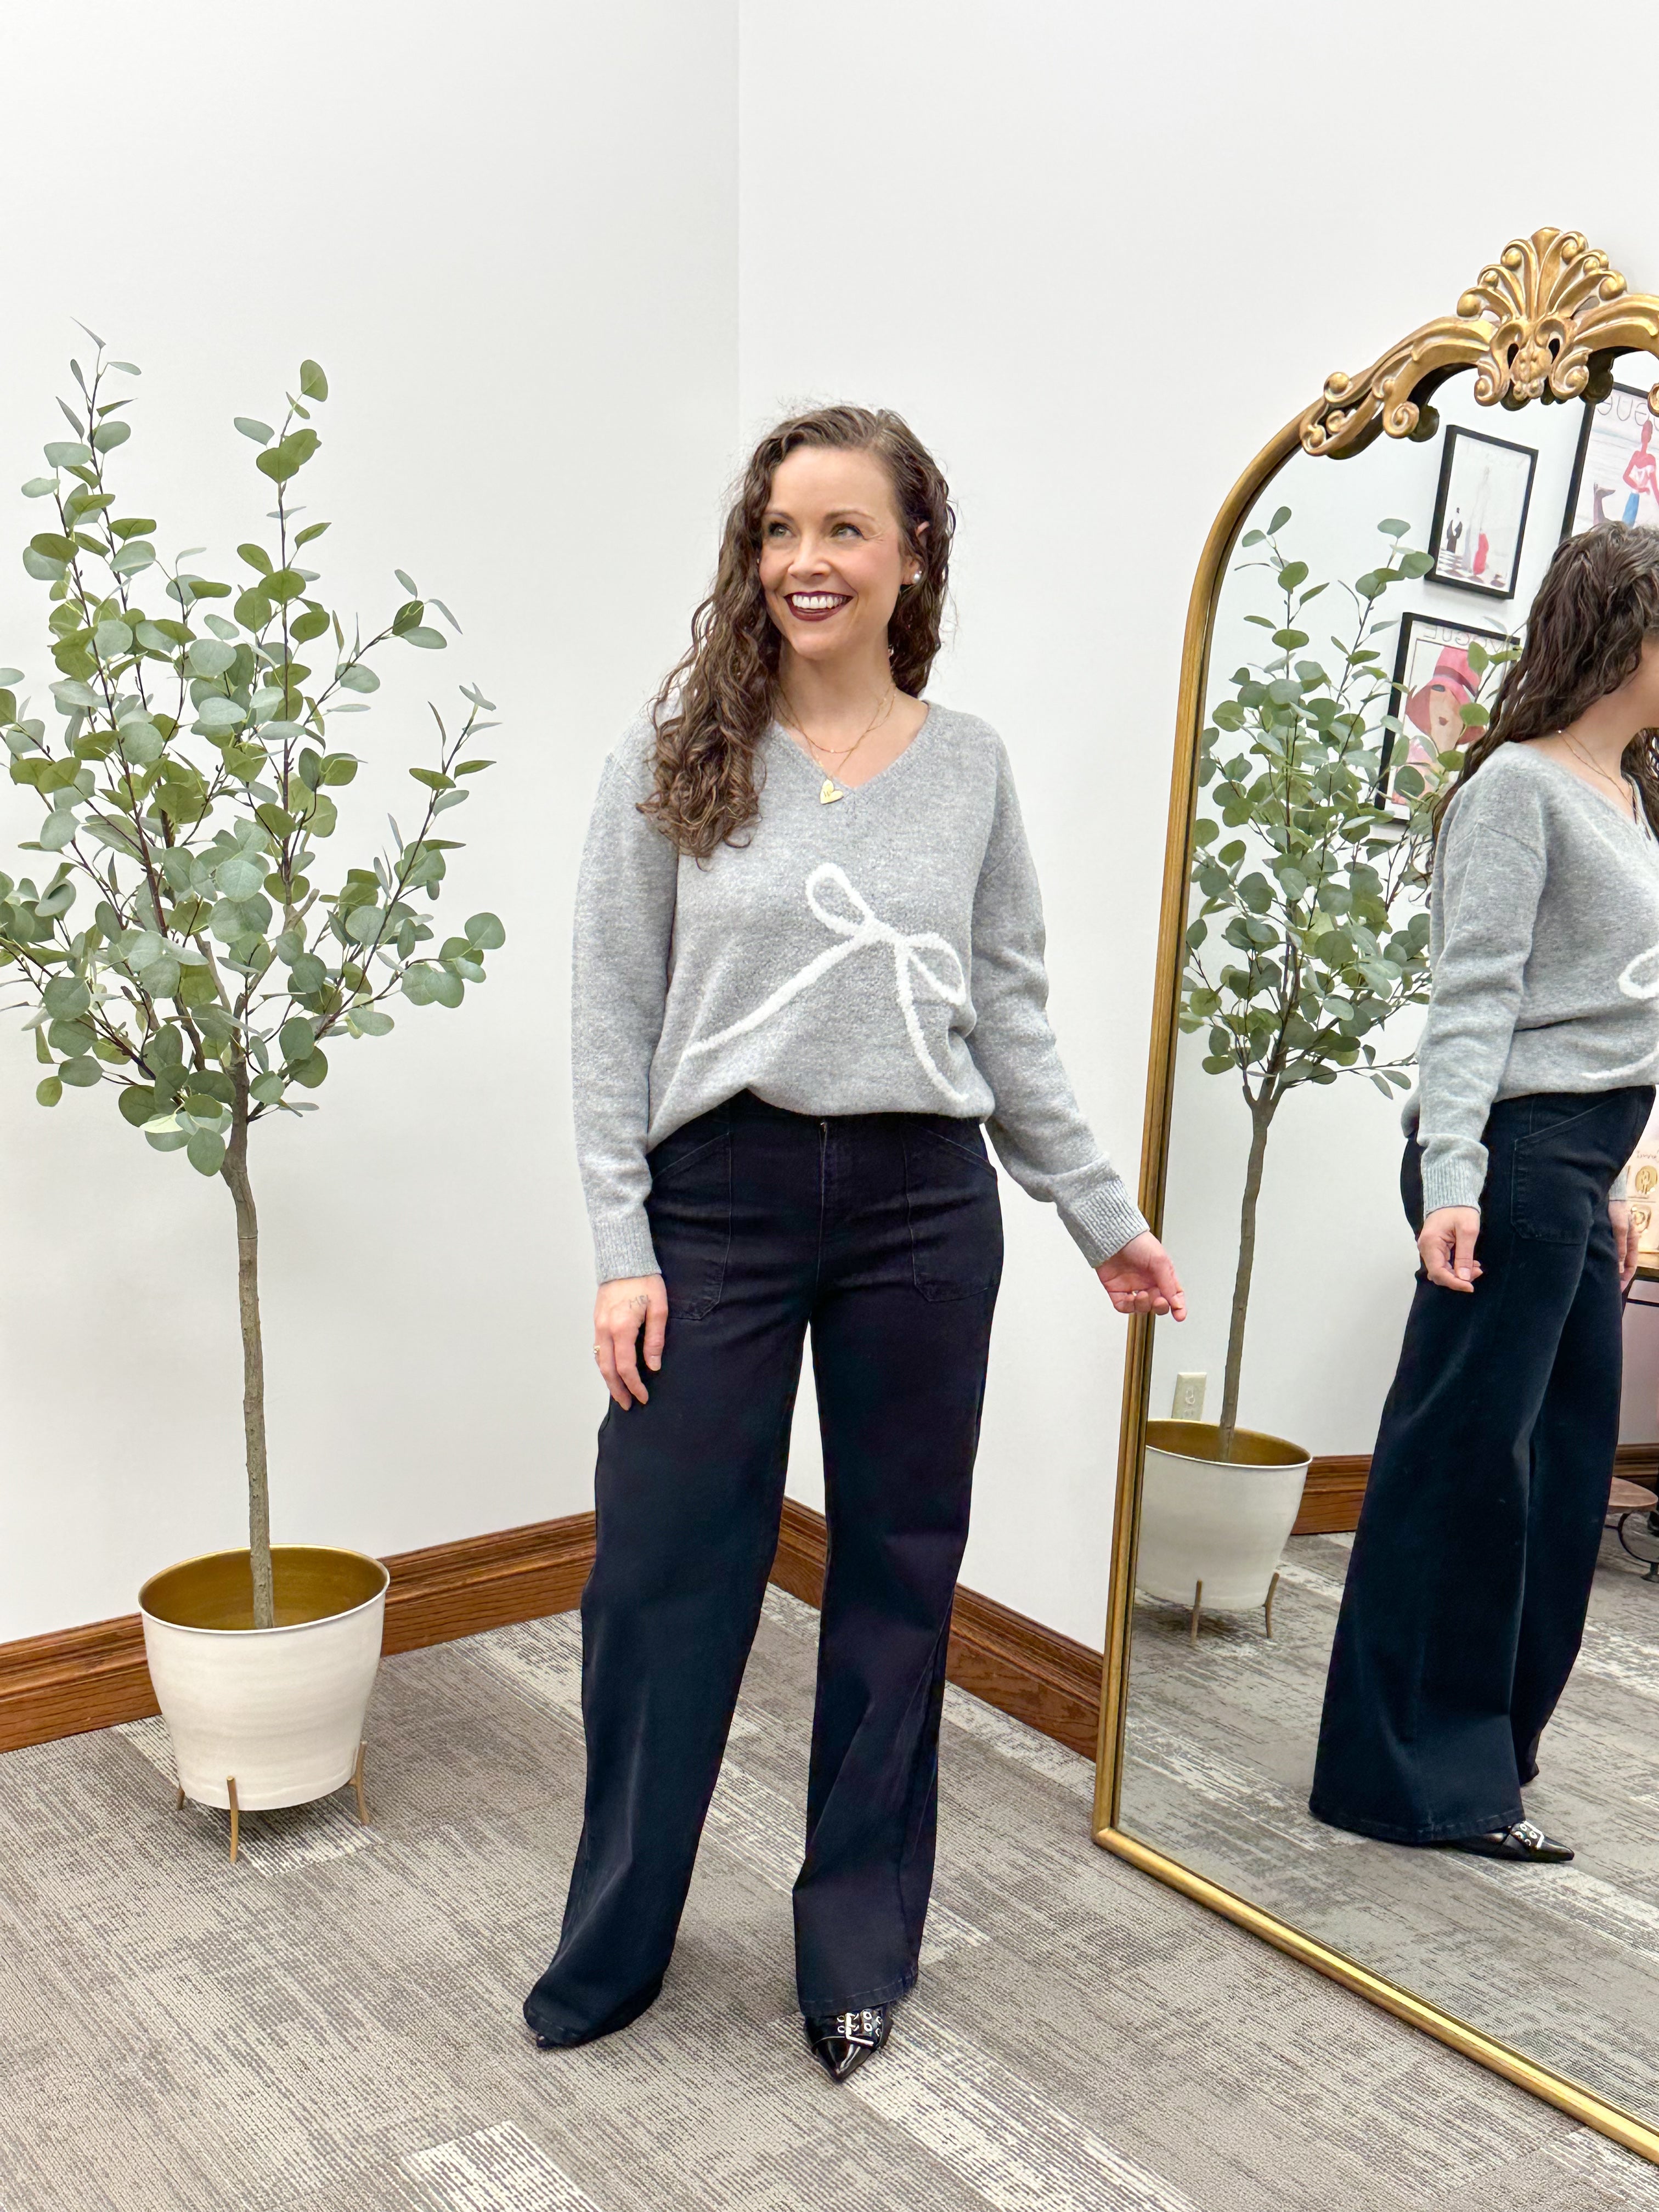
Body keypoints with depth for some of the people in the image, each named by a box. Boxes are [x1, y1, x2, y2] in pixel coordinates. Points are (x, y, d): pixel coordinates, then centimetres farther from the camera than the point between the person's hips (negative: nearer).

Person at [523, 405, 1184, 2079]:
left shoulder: (969, 767, 5)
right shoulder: (675, 757, 0)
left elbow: (1010, 1013, 10)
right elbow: (614, 1015, -1)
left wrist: (1103, 1215, 9)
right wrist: (621, 1250, -7)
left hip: (922, 1203, 2)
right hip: (721, 1193, -1)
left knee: (896, 1579, 11)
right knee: (661, 1572, 4)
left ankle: (859, 1944, 31)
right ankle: (610, 1941, 28)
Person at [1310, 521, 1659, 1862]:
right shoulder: (1517, 787, -9)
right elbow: (1475, 996, -15)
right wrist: (1450, 1179, -22)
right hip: (1518, 1153, -9)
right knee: (1469, 1457, -3)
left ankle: (1486, 1737, 25)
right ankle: (1421, 1776, 9)